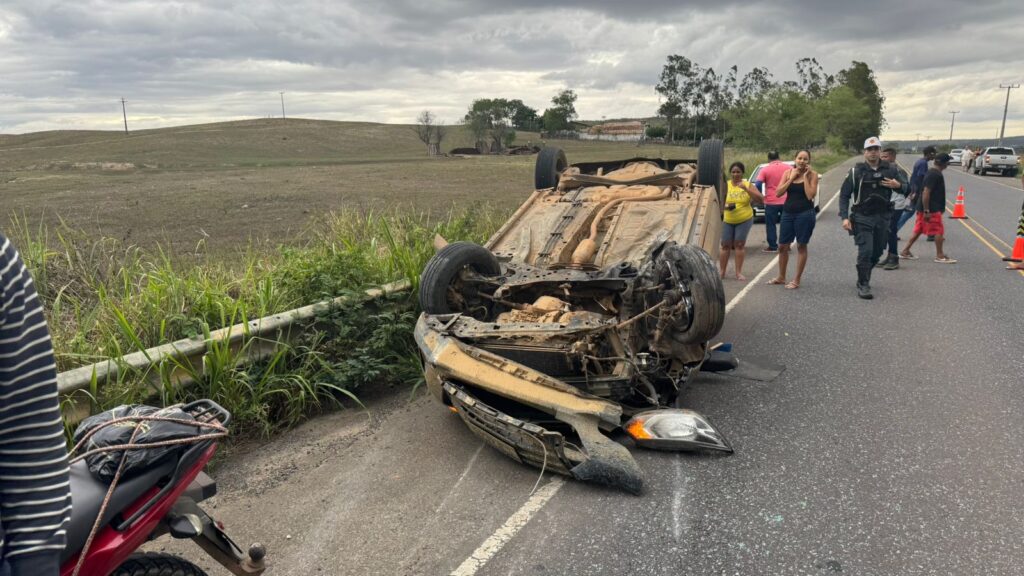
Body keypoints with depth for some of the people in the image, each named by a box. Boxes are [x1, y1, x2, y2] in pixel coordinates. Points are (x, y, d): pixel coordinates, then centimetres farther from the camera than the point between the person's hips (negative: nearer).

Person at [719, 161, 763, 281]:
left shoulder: (748, 185, -2)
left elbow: (760, 199, -9)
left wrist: (746, 189, -20)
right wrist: (725, 206, -23)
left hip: (745, 220, 0)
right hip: (728, 220, 0)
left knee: (739, 244, -3)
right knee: (725, 245, 2)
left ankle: (739, 272, 5)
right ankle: (722, 272, 9)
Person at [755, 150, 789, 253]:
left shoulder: (765, 170, -4)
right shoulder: (788, 168, 5)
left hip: (771, 202, -3)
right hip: (786, 201, 3)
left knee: (771, 225, 5)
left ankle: (773, 246, 5)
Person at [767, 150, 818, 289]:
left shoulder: (812, 174, -4)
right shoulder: (788, 172, 5)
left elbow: (810, 195, -15)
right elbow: (778, 193, -3)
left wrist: (805, 177, -13)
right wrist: (792, 178, -8)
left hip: (805, 214, -4)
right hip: (788, 213, 4)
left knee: (801, 246, 3)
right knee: (782, 246, 10)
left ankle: (797, 280, 12)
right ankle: (781, 277, 27)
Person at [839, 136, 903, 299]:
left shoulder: (889, 170, 5)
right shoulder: (856, 171, -3)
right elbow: (844, 195, -2)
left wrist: (897, 185, -9)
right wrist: (845, 217, -13)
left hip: (882, 218, 4)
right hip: (862, 218, -3)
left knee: (877, 251, 12)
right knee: (865, 251, -12)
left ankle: (864, 277, 33)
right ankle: (863, 285, -2)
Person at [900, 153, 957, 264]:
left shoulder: (932, 173, 15)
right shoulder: (935, 175, -17)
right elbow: (926, 193, -24)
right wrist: (926, 211, -24)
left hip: (925, 208, 10)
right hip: (932, 209, -10)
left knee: (918, 230, 12)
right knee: (939, 231, -3)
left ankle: (905, 251, 14)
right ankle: (940, 256, 4)